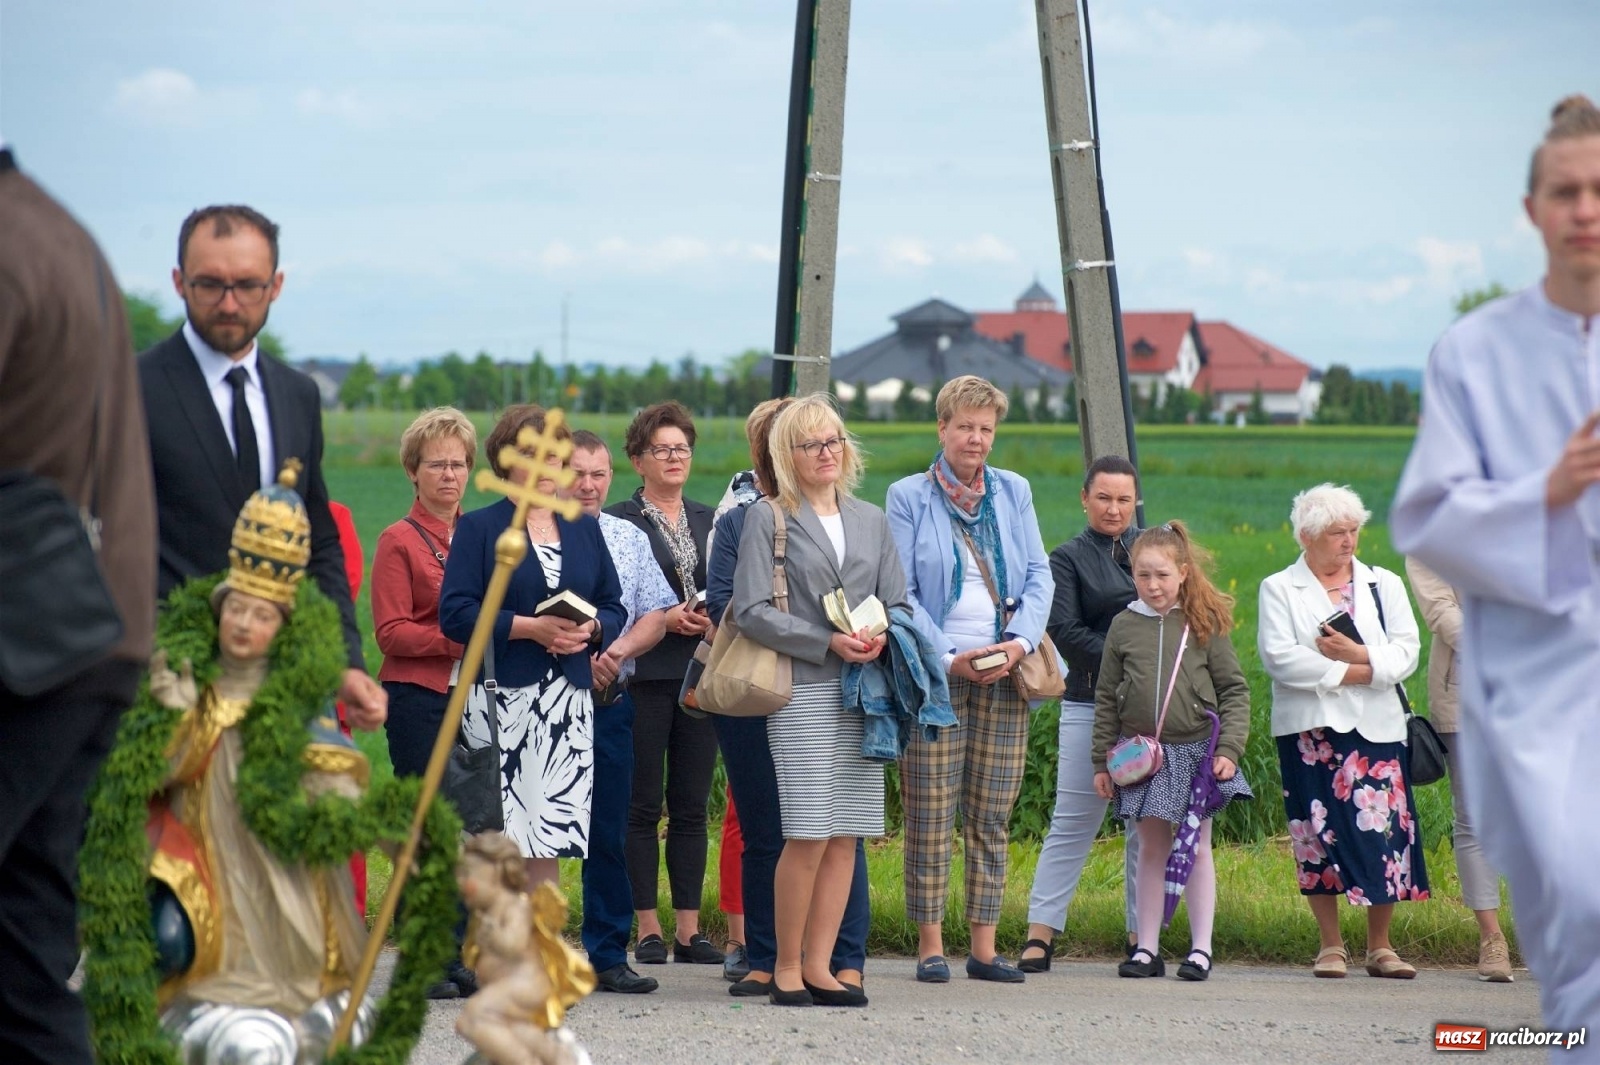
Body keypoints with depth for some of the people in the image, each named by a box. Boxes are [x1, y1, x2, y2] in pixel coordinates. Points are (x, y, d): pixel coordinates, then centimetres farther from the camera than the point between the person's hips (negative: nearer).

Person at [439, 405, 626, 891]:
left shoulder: (584, 529, 17)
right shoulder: (478, 528, 3)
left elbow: (614, 608, 16)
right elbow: (455, 614, -7)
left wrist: (591, 629, -6)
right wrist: (530, 628, -16)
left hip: (570, 696, 4)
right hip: (500, 693, -4)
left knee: (551, 838, 2)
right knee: (499, 840, -9)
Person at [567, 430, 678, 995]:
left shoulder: (630, 539, 14)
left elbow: (657, 613, 10)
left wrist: (618, 651, -9)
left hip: (611, 701, 4)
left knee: (610, 832, 5)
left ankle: (609, 954, 10)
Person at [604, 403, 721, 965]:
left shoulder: (709, 521, 16)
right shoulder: (618, 522, 0)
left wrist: (714, 619, -3)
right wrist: (664, 619, -15)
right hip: (644, 675, -4)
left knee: (692, 807, 5)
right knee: (643, 806, -2)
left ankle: (688, 930, 7)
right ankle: (648, 930, 2)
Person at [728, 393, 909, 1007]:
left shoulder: (871, 520, 17)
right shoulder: (767, 519, 2)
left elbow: (898, 604, 17)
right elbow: (750, 610, -6)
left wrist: (882, 637, -6)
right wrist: (828, 642, -13)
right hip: (802, 691, -5)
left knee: (846, 836, 2)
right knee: (808, 835, -11)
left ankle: (818, 967, 8)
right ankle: (786, 968, 0)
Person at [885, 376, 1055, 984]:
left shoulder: (1014, 493, 12)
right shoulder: (908, 497, 2)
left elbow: (1039, 576, 10)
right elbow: (900, 591, -3)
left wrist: (1021, 642, -8)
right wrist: (950, 658, -13)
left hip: (1005, 674, 3)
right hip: (934, 675, -3)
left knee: (992, 817, 4)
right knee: (930, 815, -4)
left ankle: (984, 946, 7)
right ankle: (930, 945, 1)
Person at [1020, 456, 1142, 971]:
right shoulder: (1069, 558, 4)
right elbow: (1065, 630, -6)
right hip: (1090, 705, -3)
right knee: (1073, 821, -4)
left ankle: (1142, 934, 10)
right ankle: (1040, 934, -2)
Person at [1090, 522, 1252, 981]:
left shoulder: (1205, 624, -1)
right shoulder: (1124, 626, 4)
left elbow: (1234, 690, 0)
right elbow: (1106, 699, 8)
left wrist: (1229, 749, -9)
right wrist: (1102, 762, 5)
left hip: (1196, 750, -2)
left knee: (1196, 846, 4)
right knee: (1152, 848, 8)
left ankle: (1201, 948, 9)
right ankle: (1147, 948, 12)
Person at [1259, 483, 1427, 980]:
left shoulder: (1385, 585, 14)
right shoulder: (1279, 589, 6)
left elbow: (1406, 652, 3)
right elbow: (1280, 658, -9)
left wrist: (1359, 654, -14)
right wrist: (1352, 673, -11)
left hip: (1377, 728, 2)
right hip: (1309, 728, -2)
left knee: (1382, 830, -4)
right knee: (1319, 836, -1)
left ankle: (1379, 947, 5)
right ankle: (1331, 946, 8)